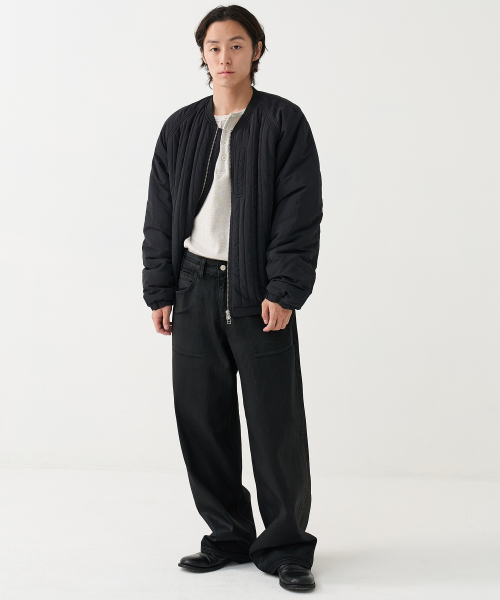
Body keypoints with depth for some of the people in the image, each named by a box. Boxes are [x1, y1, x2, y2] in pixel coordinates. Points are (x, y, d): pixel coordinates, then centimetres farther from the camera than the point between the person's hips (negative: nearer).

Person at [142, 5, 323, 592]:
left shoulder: (284, 122, 0)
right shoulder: (180, 128, 12)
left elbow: (301, 213, -5)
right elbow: (160, 215, 13)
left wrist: (284, 291, -13)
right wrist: (159, 291, 6)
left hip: (260, 294, -4)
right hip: (195, 289, 4)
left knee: (276, 423, -1)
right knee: (201, 418, 7)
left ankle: (285, 547, 12)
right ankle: (229, 535, 22)